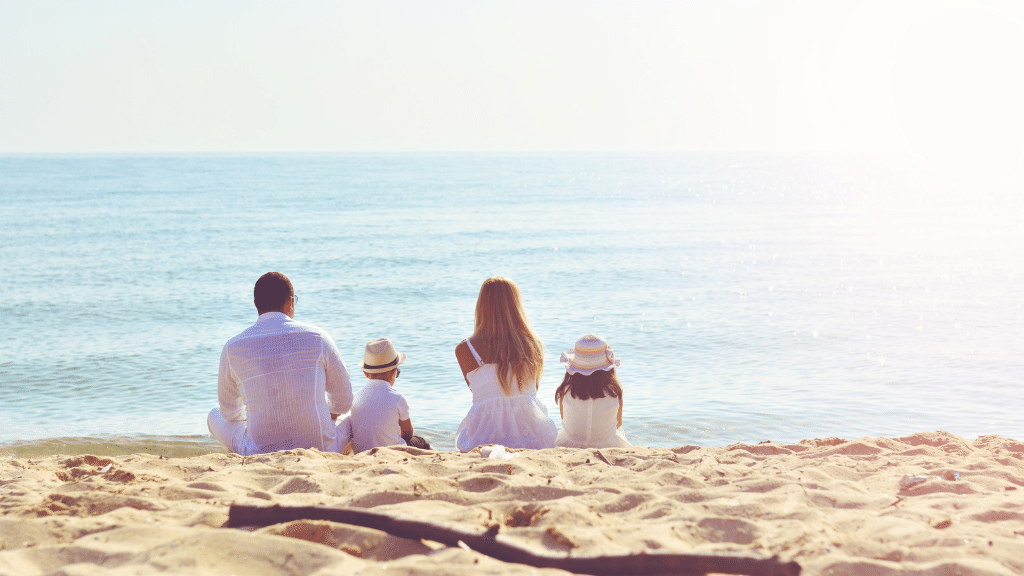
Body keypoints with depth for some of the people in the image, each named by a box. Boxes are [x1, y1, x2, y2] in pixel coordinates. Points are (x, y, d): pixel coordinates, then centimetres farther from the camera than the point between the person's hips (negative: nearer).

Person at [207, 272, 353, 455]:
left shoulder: (233, 348, -4)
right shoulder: (317, 337, -4)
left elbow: (229, 411, 13)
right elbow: (343, 401, 5)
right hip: (323, 451, 1)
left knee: (215, 416, 27)